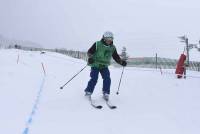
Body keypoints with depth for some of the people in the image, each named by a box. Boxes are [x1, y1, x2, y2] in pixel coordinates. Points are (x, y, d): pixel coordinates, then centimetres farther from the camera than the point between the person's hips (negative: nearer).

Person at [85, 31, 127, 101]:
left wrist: (122, 62, -9)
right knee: (94, 79, -14)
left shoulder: (112, 48, 4)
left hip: (104, 66, 4)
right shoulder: (97, 44, -8)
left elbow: (116, 57, 8)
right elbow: (90, 52, -5)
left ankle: (106, 93, 2)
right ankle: (88, 92, 3)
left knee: (107, 79, -11)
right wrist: (90, 58, -24)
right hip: (95, 65, -4)